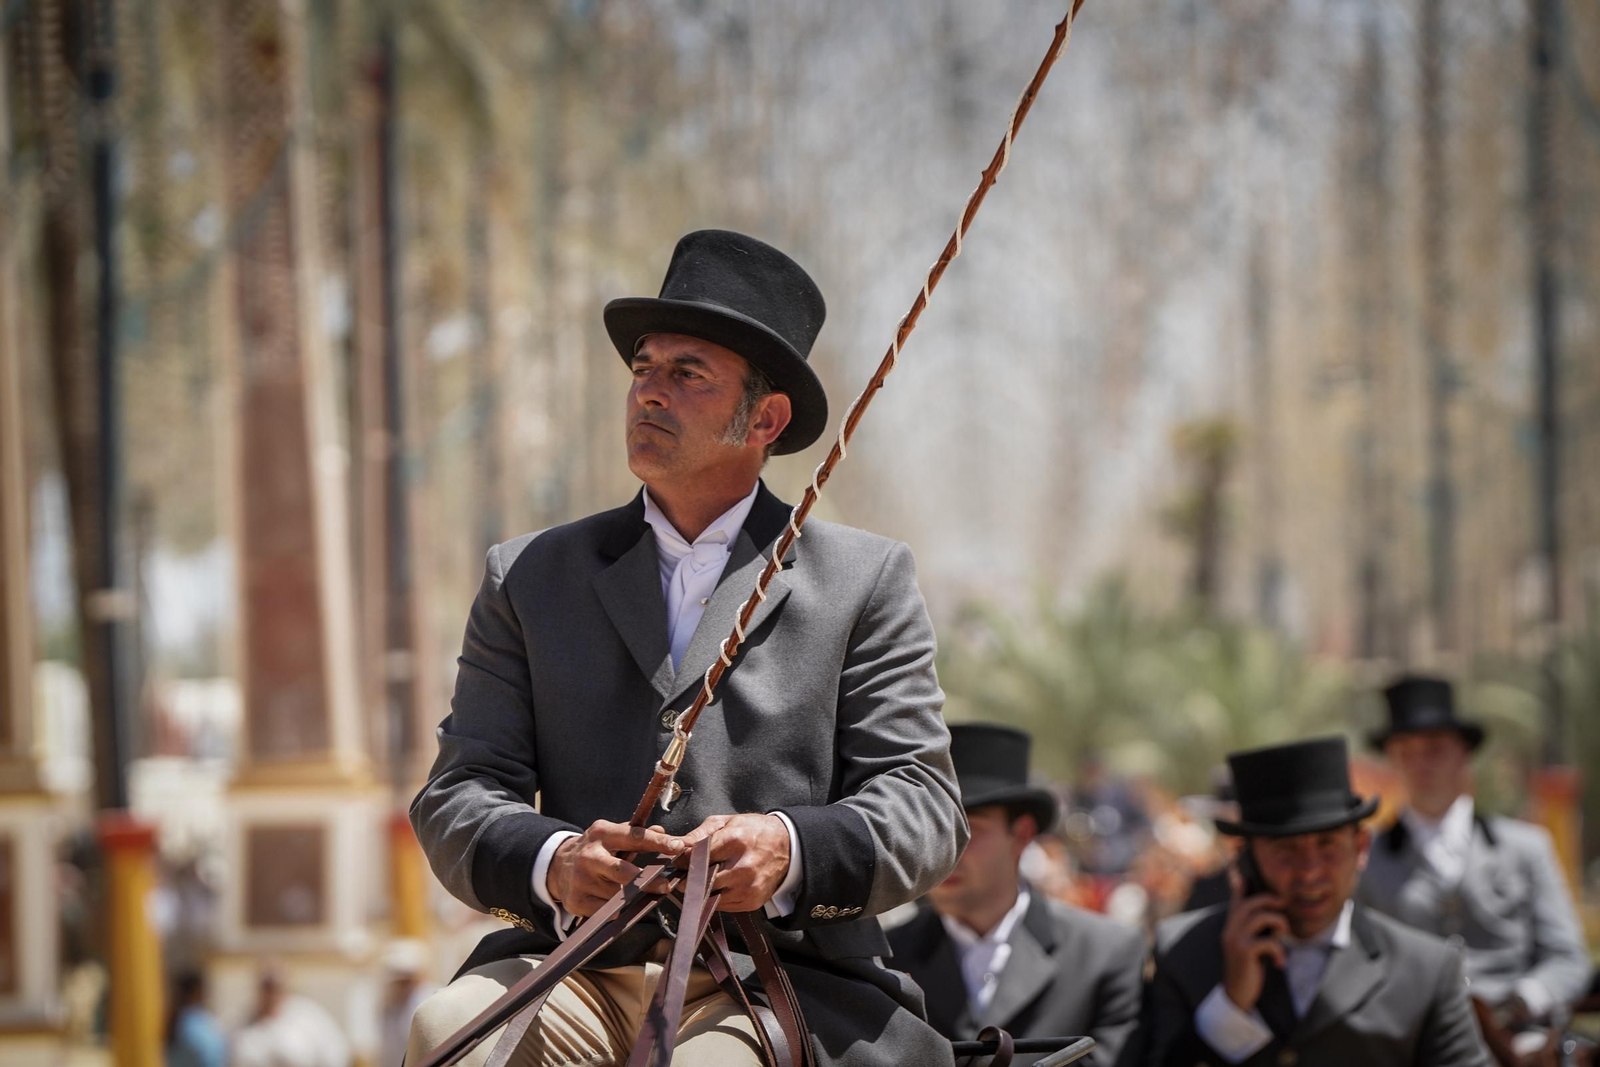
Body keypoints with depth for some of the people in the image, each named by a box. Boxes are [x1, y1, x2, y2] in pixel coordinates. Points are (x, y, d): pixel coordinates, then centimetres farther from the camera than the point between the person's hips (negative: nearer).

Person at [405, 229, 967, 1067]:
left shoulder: (864, 582, 12)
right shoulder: (531, 577, 17)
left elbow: (923, 808, 4)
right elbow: (457, 800, 9)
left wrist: (791, 850, -18)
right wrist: (551, 864, -15)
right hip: (580, 976, 2)